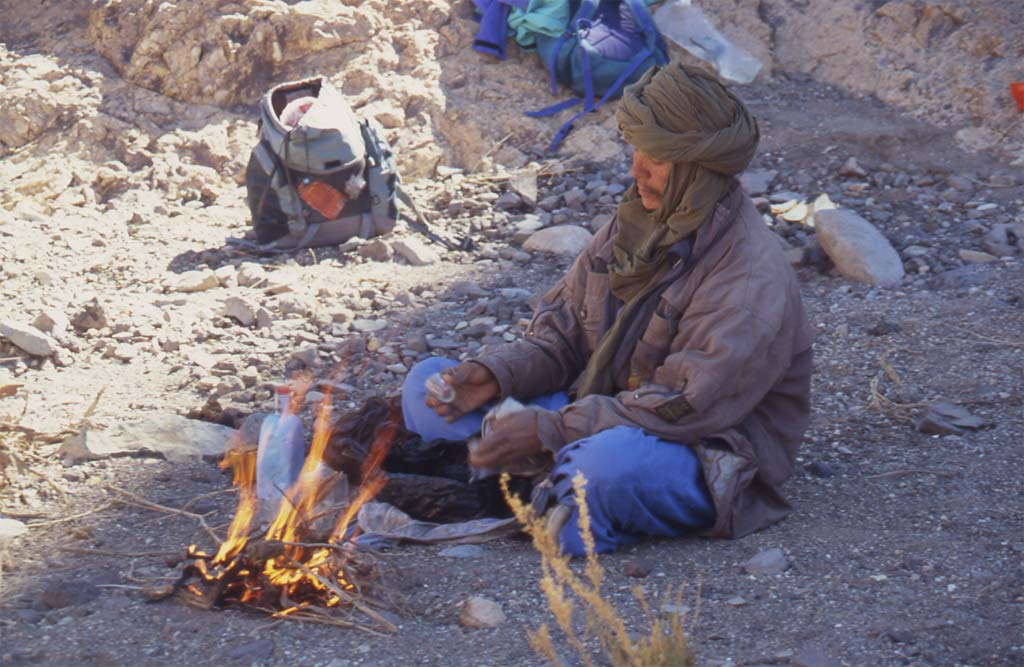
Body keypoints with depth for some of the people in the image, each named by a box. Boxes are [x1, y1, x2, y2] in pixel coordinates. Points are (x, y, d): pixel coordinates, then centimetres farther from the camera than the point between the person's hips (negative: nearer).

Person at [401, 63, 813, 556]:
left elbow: (683, 407, -25)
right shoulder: (639, 223, 4)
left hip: (707, 453, -8)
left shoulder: (752, 278, -21)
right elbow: (562, 330, 9)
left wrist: (549, 429, -27)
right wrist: (494, 374, -11)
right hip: (599, 412, 8)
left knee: (614, 458, -44)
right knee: (428, 384, -1)